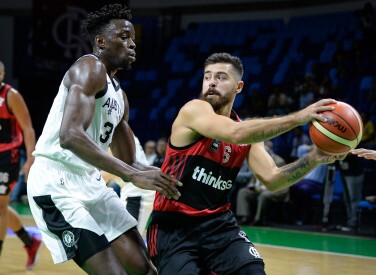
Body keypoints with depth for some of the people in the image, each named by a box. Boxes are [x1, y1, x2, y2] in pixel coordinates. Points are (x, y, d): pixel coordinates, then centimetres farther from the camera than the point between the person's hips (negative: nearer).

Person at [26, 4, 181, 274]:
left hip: (91, 182, 10)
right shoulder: (90, 68, -11)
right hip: (57, 184, -10)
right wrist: (133, 175, -30)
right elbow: (70, 136, -27)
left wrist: (162, 178, 1)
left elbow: (127, 161, 21)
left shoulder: (119, 96, 19)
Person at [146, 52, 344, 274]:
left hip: (219, 223, 5)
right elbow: (234, 134, -30)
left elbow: (271, 179, -1)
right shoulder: (193, 110, -12)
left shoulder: (247, 131, 7)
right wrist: (298, 118, -33)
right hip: (174, 227, -5)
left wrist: (314, 159, -16)